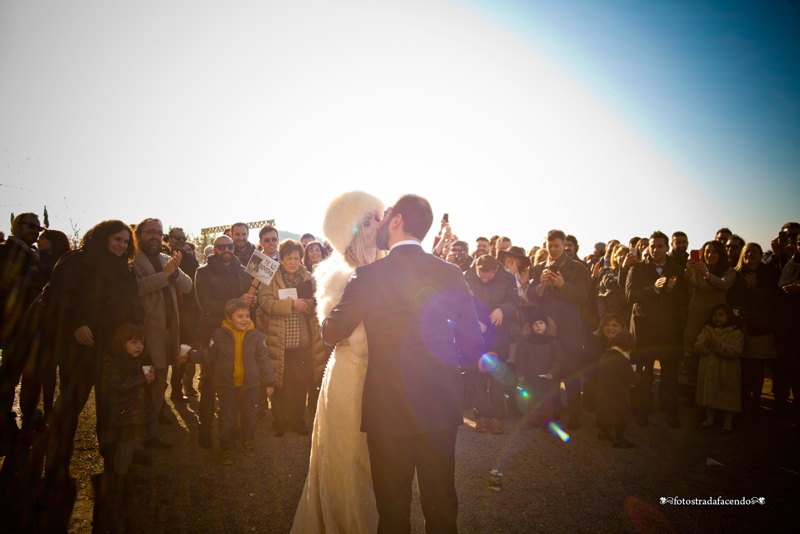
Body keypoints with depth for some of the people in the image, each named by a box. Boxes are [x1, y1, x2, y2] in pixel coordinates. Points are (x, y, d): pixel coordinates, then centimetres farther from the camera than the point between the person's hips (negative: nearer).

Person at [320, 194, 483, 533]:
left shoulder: (370, 275, -13)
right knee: (441, 504, 20)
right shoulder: (451, 274, -3)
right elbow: (473, 345, -2)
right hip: (442, 406, 3)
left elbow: (331, 333, -2)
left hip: (390, 409, -3)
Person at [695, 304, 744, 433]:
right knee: (709, 394, 15)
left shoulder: (735, 333, -6)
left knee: (728, 397, 6)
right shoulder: (707, 330, 8)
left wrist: (719, 346, -27)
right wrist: (705, 345, -19)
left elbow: (736, 351, -18)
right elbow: (697, 347, 2)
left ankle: (728, 422, 22)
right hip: (709, 370, 4)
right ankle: (709, 419, 30)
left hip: (726, 373, -4)